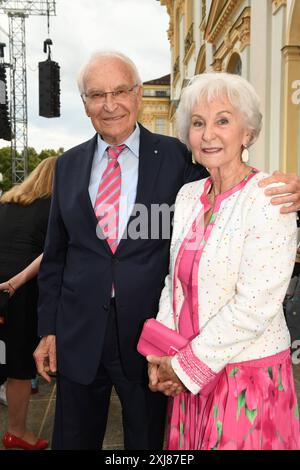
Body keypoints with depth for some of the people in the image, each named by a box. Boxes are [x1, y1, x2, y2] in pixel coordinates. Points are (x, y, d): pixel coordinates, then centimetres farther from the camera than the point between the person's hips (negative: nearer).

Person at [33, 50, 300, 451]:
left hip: (147, 334, -2)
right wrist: (48, 328, 7)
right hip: (78, 336, 3)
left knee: (147, 439, 18)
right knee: (74, 440, 20)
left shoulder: (175, 156, -4)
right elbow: (55, 253, 8)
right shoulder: (68, 165, 4)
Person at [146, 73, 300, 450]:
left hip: (248, 373, -5)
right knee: (190, 444, 18)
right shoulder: (188, 196, 3)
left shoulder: (268, 197, -15)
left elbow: (254, 306, -19)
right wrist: (163, 354, -2)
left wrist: (188, 364, -12)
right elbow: (174, 280, 8)